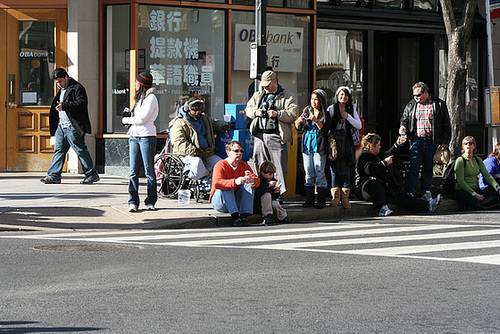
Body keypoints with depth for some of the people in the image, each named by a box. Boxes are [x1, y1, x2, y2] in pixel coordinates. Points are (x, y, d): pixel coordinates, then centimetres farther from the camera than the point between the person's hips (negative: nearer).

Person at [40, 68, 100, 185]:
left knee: (81, 151, -4)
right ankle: (54, 175, 5)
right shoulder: (62, 90, 20)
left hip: (72, 127, -9)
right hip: (61, 126, 9)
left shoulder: (77, 88, -8)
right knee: (59, 150, 5)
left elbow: (81, 103, -21)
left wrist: (64, 106, -24)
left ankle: (92, 175, 4)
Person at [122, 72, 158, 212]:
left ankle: (150, 202, 5)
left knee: (149, 170, -1)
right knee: (133, 170, 0)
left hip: (147, 136, -7)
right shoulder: (140, 98, 21)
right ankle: (133, 202, -1)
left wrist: (126, 120, -1)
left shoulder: (151, 98, -6)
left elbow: (142, 118, -13)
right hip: (134, 136, 7)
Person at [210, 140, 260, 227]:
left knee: (249, 185, -15)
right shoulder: (220, 165, -14)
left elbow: (257, 181, -8)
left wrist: (253, 180, -35)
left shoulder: (244, 165, 3)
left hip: (236, 202, 5)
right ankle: (234, 216, -43)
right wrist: (235, 182, -49)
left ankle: (245, 215, -29)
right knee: (226, 188, -32)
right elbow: (217, 183, -34)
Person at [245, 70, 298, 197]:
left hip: (276, 136, -4)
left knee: (279, 166, -8)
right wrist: (255, 112, 0)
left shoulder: (286, 97, 3)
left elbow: (292, 115, -5)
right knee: (260, 166, 5)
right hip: (259, 136, 4)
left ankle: (280, 193, -4)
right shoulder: (257, 95, 19)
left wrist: (277, 114, -17)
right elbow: (247, 109, 21)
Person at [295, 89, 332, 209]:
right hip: (307, 145, 4)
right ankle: (309, 199, 11)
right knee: (309, 173, 6)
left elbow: (325, 130, -13)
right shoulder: (307, 111, 11)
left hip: (319, 147, -4)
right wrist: (298, 122, -9)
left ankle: (321, 200, 0)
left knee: (319, 173, -5)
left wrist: (316, 121, -24)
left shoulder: (325, 115, -2)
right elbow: (298, 128, 12)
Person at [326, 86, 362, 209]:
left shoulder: (352, 109, 13)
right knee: (334, 168, -9)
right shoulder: (332, 109, 3)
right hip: (334, 142, -3)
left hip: (347, 142, 3)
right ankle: (335, 196, -5)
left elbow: (359, 125, 7)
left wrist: (348, 117, -7)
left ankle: (345, 197, 1)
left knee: (347, 169, -2)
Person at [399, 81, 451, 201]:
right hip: (416, 141, 1)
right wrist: (403, 126, -2)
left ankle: (426, 192, 14)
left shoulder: (439, 104, 5)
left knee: (428, 168, 6)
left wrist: (445, 141, 0)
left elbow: (446, 124, 6)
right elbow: (404, 119, 22)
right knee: (413, 166, -8)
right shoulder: (411, 105, 12)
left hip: (432, 142, -1)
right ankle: (410, 191, -8)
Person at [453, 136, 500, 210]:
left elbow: (487, 176, 8)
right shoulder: (460, 160, -6)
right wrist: (474, 194, -21)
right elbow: (460, 181, -13)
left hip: (476, 190, 7)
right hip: (462, 191, -6)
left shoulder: (478, 160, 14)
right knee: (474, 201, -40)